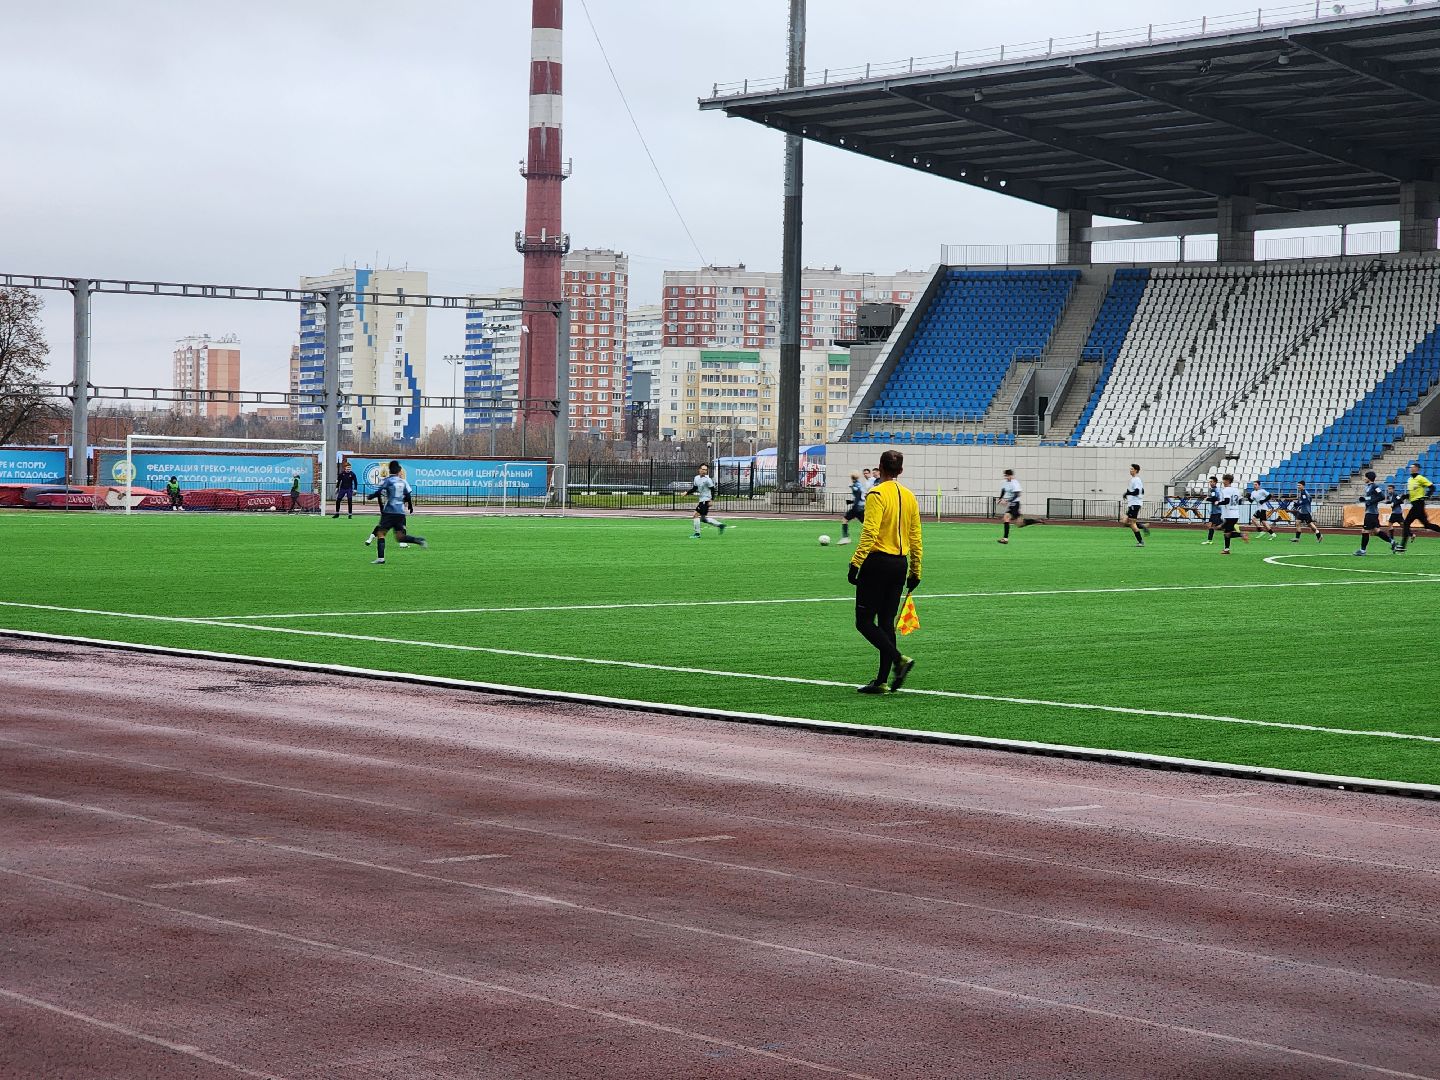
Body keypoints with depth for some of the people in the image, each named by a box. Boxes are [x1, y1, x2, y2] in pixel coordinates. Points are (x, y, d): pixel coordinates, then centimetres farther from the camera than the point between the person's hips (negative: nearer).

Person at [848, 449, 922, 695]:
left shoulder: (877, 494, -11)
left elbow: (869, 532, -19)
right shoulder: (909, 496, 10)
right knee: (886, 623, 11)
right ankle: (882, 681, 10)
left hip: (877, 562, -7)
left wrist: (856, 562, -18)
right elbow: (915, 537, 12)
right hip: (900, 564, 7)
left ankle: (899, 659, -16)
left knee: (864, 621, 0)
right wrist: (915, 571, 18)